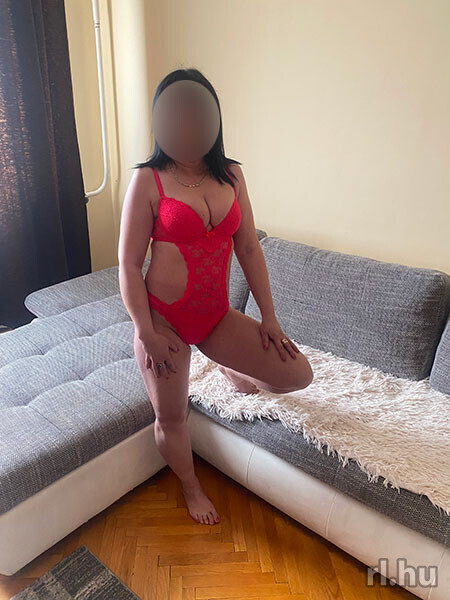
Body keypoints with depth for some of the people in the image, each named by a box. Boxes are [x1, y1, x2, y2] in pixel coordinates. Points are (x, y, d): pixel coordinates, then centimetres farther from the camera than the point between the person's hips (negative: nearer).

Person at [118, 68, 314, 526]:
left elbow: (249, 250, 5)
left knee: (298, 375, 1)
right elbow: (128, 264, -10)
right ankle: (191, 488, 44)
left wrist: (268, 316, 3)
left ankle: (233, 373, 33)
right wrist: (147, 334, -13)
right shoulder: (148, 181, -10)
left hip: (217, 316, 4)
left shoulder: (231, 175, 2)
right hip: (164, 318, -3)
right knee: (171, 418, 11)